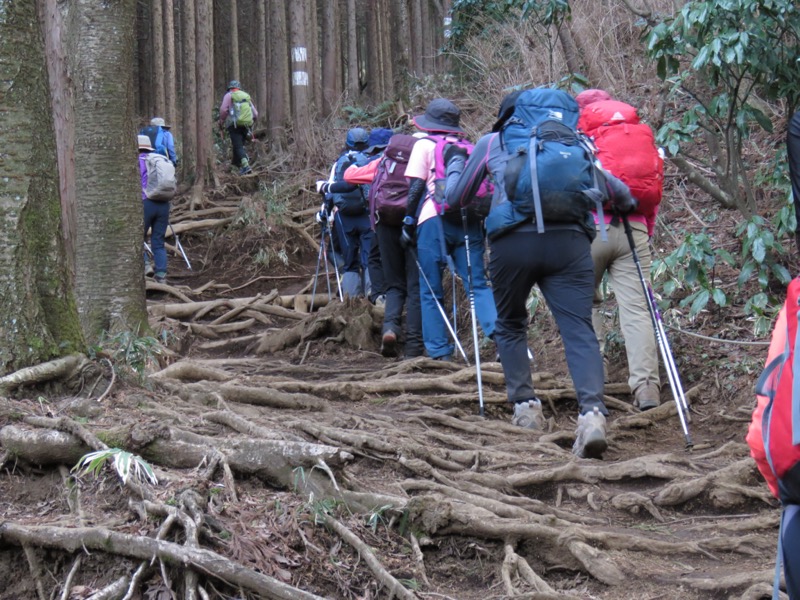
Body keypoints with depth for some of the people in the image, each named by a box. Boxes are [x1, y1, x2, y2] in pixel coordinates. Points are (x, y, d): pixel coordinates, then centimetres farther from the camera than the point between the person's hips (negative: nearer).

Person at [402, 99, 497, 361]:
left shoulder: (424, 145, 7)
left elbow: (416, 186, -2)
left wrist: (408, 222, 2)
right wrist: (482, 226, 22)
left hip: (434, 220, -4)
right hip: (469, 220, 4)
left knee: (430, 291, 5)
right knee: (478, 284, 1)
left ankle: (440, 352, 2)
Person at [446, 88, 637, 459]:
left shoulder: (492, 142, 22)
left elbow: (456, 198, 28)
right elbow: (613, 188, 27)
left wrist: (453, 168, 49)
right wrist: (627, 204, 51)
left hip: (514, 239, -1)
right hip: (569, 240, 1)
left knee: (510, 325, 21)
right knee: (579, 329, -6)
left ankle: (525, 407, 15)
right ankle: (592, 412, -25)